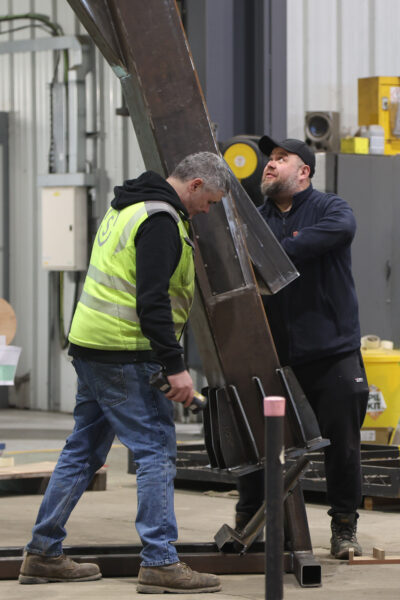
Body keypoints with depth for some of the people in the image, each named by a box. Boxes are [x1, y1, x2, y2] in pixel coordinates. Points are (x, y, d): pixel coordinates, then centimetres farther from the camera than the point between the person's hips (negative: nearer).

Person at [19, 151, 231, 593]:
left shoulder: (127, 206, 18)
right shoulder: (160, 220, -15)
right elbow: (152, 301, -22)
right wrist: (175, 366, -22)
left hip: (90, 346, 10)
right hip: (126, 355, -10)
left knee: (83, 451, 15)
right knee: (156, 452, -6)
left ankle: (42, 555, 19)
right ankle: (159, 563, -7)